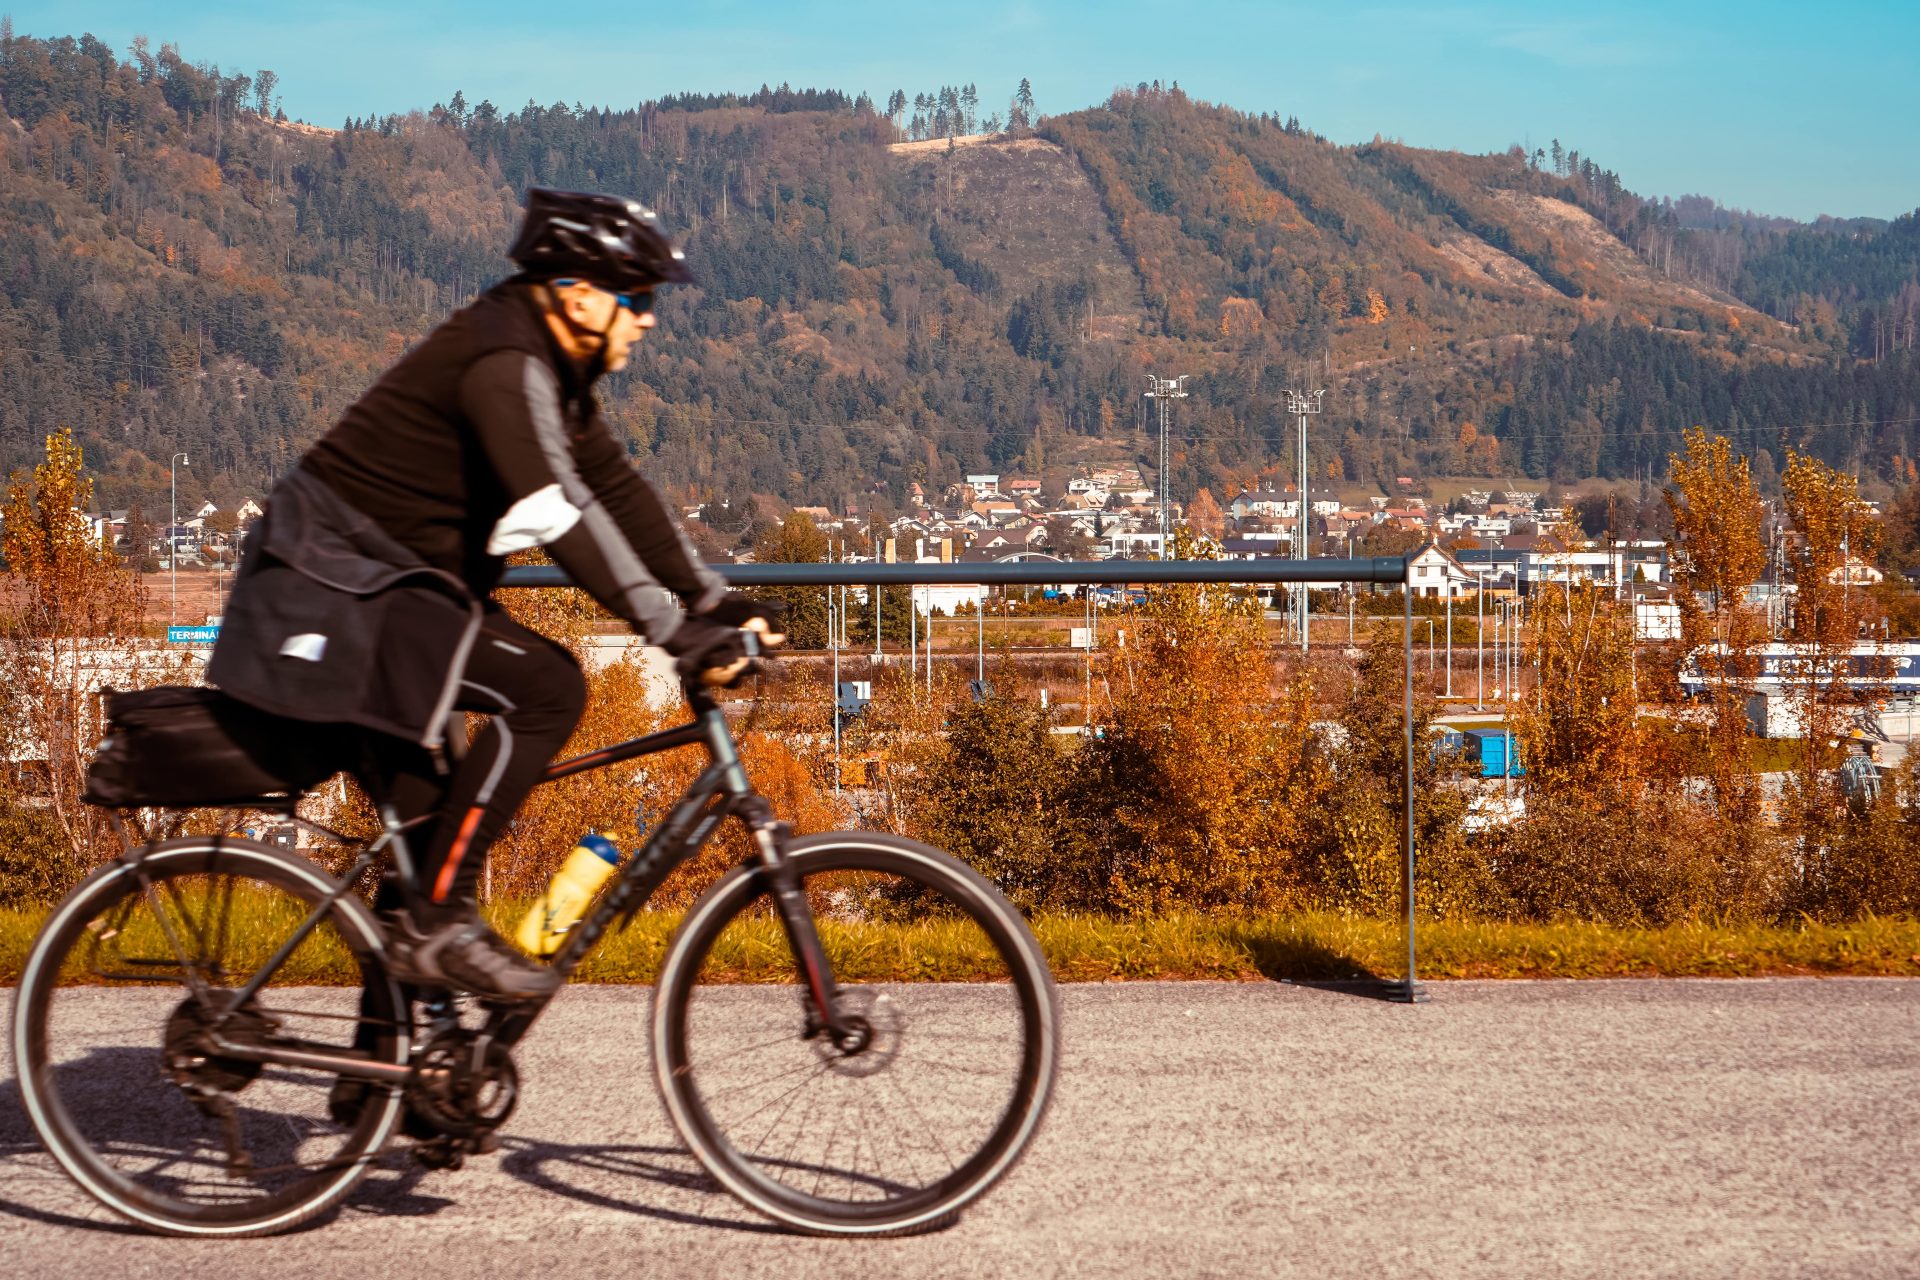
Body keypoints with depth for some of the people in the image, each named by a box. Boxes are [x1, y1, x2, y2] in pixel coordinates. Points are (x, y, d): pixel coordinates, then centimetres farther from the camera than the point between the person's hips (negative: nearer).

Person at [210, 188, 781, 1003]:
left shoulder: (551, 370, 10)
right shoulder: (502, 362, -22)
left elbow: (618, 491, 11)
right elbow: (557, 514, -33)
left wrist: (716, 602, 3)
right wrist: (675, 631, -36)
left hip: (391, 585, 11)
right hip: (339, 585, -11)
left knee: (423, 820, 16)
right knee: (545, 687, -24)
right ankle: (440, 921, -18)